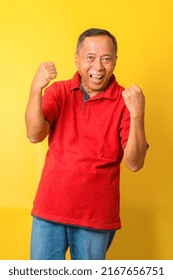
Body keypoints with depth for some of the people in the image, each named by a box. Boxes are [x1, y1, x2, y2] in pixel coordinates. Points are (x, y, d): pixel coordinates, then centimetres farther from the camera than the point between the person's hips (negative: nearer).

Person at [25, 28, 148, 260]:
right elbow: (35, 135, -12)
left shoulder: (125, 101, -7)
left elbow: (135, 163, -13)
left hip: (96, 215, -1)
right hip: (50, 208, 2)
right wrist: (36, 89, -25)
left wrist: (137, 114, -27)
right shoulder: (58, 91, 2)